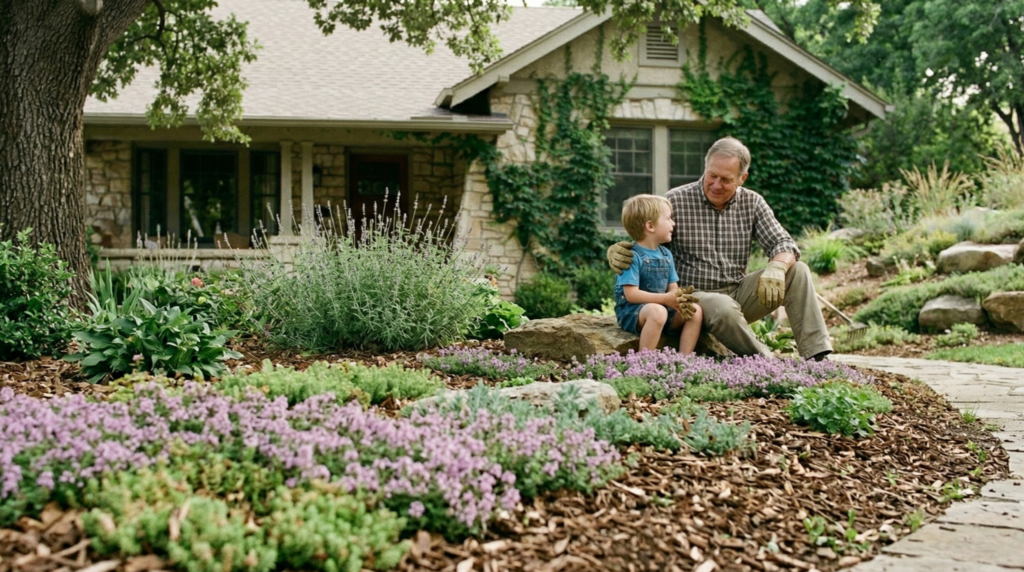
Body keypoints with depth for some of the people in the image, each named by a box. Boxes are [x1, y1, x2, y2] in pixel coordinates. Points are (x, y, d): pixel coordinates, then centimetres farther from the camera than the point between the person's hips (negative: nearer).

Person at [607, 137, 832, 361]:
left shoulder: (752, 203, 4)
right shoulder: (675, 201, -7)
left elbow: (783, 243, -1)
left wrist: (776, 268, -25)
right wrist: (615, 250, -28)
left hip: (738, 293, 5)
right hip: (695, 296, -5)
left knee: (797, 271, -13)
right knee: (725, 309, -39)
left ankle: (817, 357, -16)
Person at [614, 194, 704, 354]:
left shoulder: (666, 255, 12)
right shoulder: (632, 256, -14)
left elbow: (673, 288, 10)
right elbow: (631, 294, -20)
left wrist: (678, 301, -15)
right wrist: (666, 299, -25)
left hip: (661, 308, 8)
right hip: (631, 312, -8)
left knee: (696, 311, -10)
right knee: (657, 311, -37)